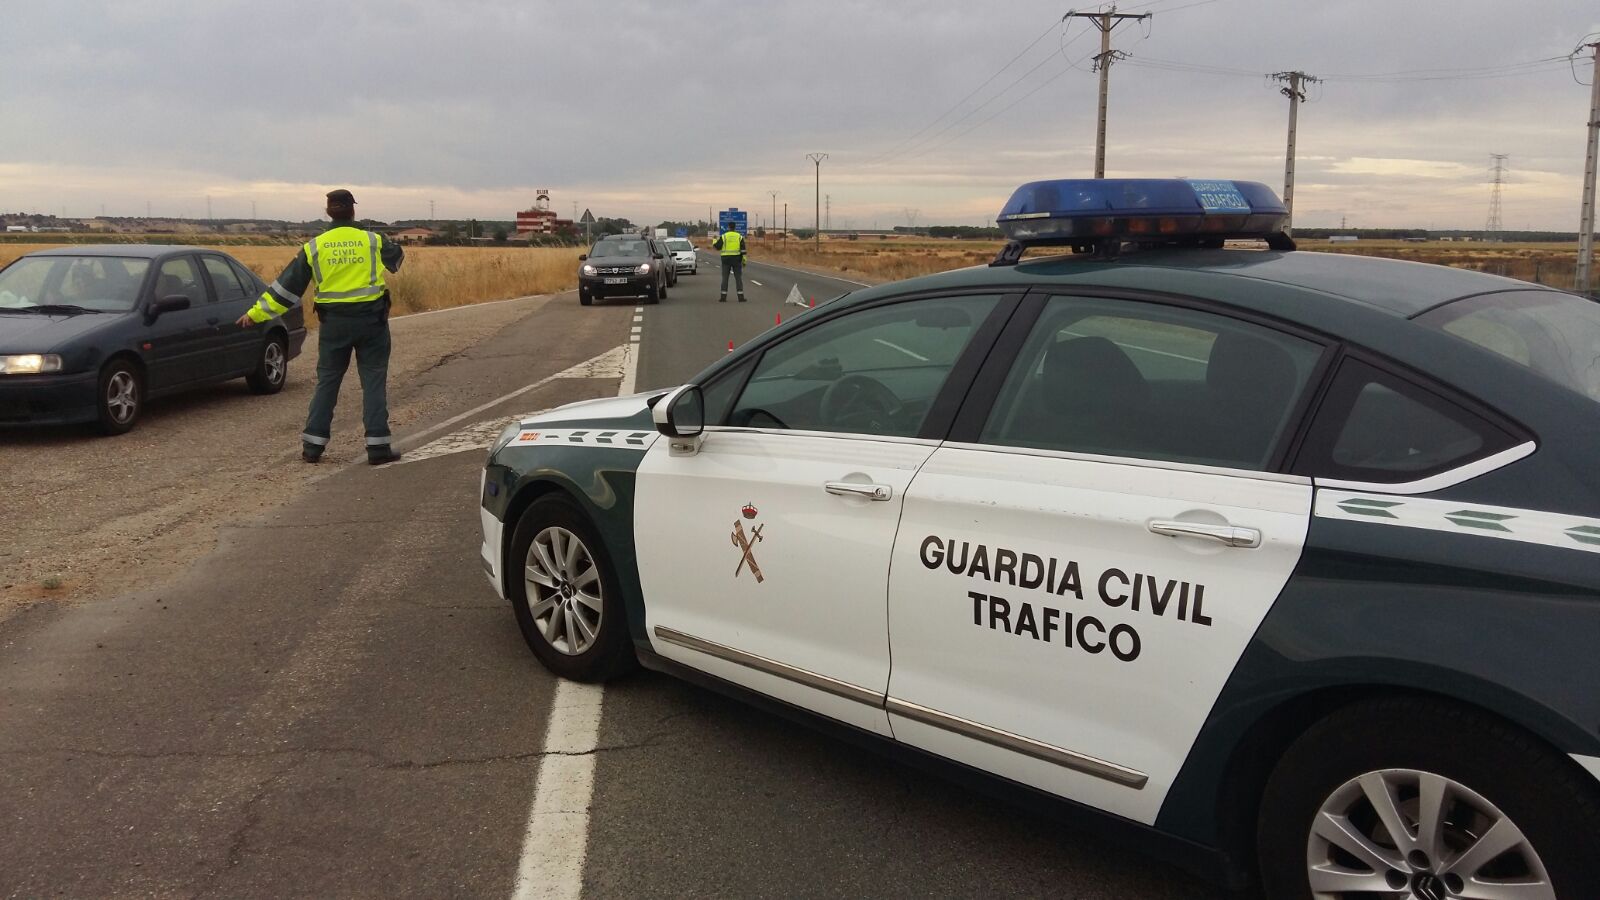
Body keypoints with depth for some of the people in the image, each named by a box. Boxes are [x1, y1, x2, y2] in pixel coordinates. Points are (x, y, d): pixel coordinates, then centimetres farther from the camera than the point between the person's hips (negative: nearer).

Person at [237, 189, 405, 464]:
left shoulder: (314, 247, 0)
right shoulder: (372, 241, -3)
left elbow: (287, 284, 3)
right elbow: (396, 257, 19)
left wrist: (256, 313, 10)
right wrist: (394, 246, 42)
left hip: (334, 323, 1)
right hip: (371, 319, -1)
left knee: (327, 381, 11)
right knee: (374, 381, 3)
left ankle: (313, 444, 12)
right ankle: (378, 446, 1)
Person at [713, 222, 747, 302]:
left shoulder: (724, 236, -1)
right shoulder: (739, 236, 3)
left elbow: (717, 246, 3)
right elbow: (743, 250, -1)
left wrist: (714, 242, 25)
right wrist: (744, 260, 2)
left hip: (726, 259, -1)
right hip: (736, 259, 1)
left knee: (725, 278, 4)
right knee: (738, 278, 4)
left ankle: (723, 297, 1)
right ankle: (741, 297, -1)